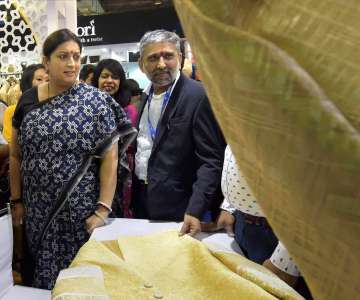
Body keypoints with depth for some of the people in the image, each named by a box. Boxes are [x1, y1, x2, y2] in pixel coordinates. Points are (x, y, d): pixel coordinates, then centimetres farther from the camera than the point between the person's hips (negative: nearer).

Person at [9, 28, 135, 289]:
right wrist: (17, 201, 9)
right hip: (36, 209, 4)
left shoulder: (96, 100, -7)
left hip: (80, 208, -3)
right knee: (42, 269, 17)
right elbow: (16, 156, 11)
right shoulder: (28, 100, 5)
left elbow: (110, 158, -11)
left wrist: (103, 210, -14)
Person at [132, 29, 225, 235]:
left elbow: (212, 160, -19)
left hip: (177, 210, -6)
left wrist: (195, 210, -24)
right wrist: (136, 195, 10)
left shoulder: (199, 95, -16)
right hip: (142, 202, 7)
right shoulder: (146, 96, 6)